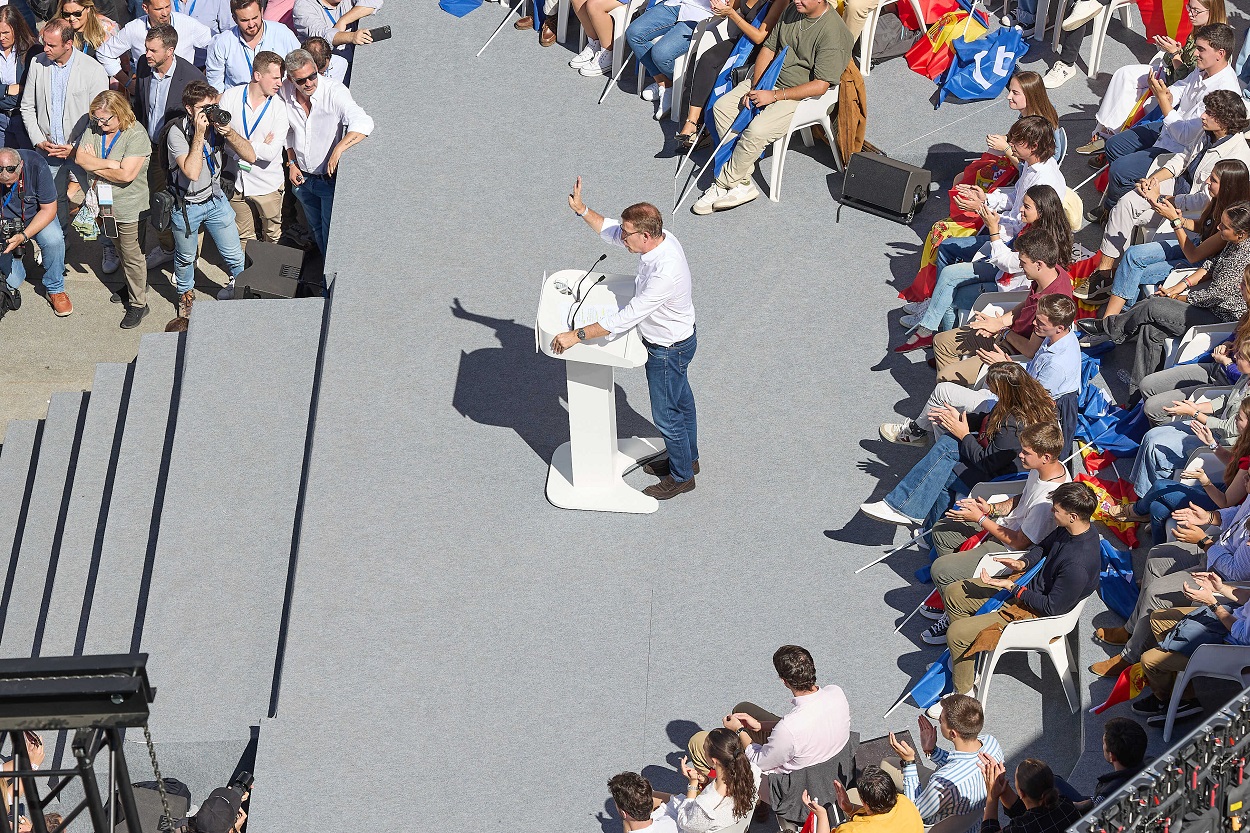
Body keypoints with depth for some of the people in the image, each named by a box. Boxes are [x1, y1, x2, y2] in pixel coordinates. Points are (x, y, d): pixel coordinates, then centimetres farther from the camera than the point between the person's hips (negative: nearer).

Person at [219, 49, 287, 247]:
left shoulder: (280, 107, -12)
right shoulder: (230, 96, -7)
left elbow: (271, 153, -19)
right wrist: (259, 147, -17)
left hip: (268, 184, -1)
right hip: (237, 182, 1)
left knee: (273, 237, 12)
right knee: (245, 237, 16)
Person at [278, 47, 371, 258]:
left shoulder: (334, 92, -25)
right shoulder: (285, 92, -8)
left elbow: (363, 124, -36)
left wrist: (339, 149, -46)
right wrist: (292, 163, 5)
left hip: (331, 178, -5)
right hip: (303, 177, 5)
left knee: (331, 235, 1)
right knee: (317, 230, 23)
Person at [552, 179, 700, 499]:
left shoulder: (665, 272, -41)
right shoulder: (660, 238, -14)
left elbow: (625, 319, -39)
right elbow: (609, 230, 5)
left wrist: (576, 335, -35)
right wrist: (582, 210, -6)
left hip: (668, 350, -9)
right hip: (677, 339, 9)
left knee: (666, 414, 12)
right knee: (681, 401, 27)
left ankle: (681, 476, 34)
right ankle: (687, 458, 49)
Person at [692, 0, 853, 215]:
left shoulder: (833, 32, -21)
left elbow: (820, 85, -22)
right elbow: (768, 48, 10)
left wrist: (774, 96, -21)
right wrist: (755, 87, -5)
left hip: (802, 95, -8)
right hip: (769, 80, 8)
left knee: (757, 130, -29)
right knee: (722, 106, -8)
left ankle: (724, 184, -9)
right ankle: (742, 184, -11)